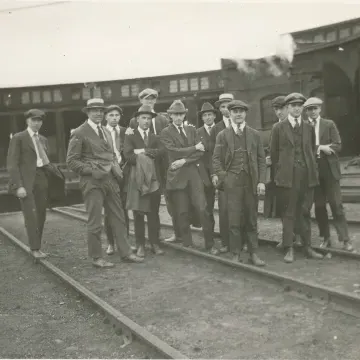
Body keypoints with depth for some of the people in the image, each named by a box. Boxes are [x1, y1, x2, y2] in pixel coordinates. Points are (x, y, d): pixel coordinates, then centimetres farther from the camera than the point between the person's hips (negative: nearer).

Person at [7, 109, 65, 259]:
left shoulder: (43, 139, 17)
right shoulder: (18, 138, -1)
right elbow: (12, 164, -6)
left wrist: (57, 175, 4)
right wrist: (19, 186, -15)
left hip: (42, 179, 6)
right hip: (26, 181, -6)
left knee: (41, 216, 5)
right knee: (31, 215, -10)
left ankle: (36, 247, 14)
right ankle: (35, 248, -2)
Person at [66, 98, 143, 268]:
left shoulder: (105, 132, 17)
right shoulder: (79, 133, -5)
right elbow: (71, 161, -8)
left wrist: (117, 169, 8)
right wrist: (92, 171, -17)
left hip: (111, 180, 7)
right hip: (92, 182, -7)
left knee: (118, 218, 10)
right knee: (95, 222, 0)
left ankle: (125, 252, 19)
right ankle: (96, 258, 13)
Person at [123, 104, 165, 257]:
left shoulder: (155, 137, 15)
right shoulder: (130, 136, 5)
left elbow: (161, 151, -6)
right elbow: (128, 156, -10)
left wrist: (143, 151, -11)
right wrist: (147, 158, -9)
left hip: (154, 179, 2)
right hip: (137, 179, -2)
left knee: (153, 213, 5)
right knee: (138, 213, 1)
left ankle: (155, 243, 14)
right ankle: (140, 245, 10)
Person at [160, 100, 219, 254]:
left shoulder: (191, 130, 14)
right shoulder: (166, 133, 3)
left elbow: (201, 151, 4)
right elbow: (174, 151, -11)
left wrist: (185, 160, -10)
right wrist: (194, 147, -5)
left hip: (194, 173, 2)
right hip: (178, 175, -2)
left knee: (202, 209, -5)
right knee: (182, 213, 1)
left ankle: (210, 244, 6)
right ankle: (187, 245, 15)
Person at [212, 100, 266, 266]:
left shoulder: (254, 134, 9)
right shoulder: (222, 135, 5)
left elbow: (261, 159, 7)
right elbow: (216, 159, 4)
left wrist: (261, 181, -1)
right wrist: (223, 178, -7)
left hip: (251, 182, 2)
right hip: (232, 182, -1)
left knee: (251, 219, 7)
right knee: (234, 220, -1)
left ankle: (253, 253, 17)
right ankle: (236, 254, 11)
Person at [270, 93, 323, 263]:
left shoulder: (309, 128, 13)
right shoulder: (278, 128, 2)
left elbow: (312, 151, 17)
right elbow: (273, 153, 4)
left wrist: (312, 169, 10)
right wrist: (278, 174, 3)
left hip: (307, 176, 3)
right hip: (287, 176, -3)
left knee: (305, 212, 9)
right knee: (288, 213, 1)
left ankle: (307, 247, 18)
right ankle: (289, 249, 7)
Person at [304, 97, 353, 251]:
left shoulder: (329, 124, 4)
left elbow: (337, 146, -3)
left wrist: (320, 148, -13)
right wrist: (321, 148, -12)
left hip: (329, 169, -1)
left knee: (336, 205, -2)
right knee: (319, 206, 6)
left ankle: (345, 239, 4)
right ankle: (327, 238, 17)